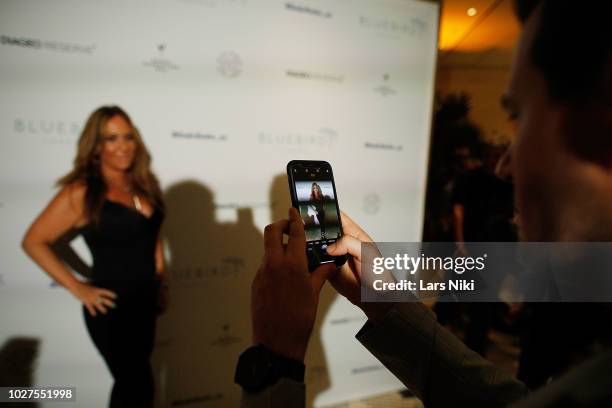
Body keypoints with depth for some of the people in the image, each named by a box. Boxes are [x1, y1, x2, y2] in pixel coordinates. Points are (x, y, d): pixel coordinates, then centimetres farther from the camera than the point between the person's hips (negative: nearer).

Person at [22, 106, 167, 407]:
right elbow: (34, 242, -11)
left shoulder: (143, 184, 1)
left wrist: (161, 282, 9)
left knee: (131, 380, 22)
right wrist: (78, 288, -14)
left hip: (145, 300, 6)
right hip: (112, 308, -6)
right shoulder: (81, 193, -16)